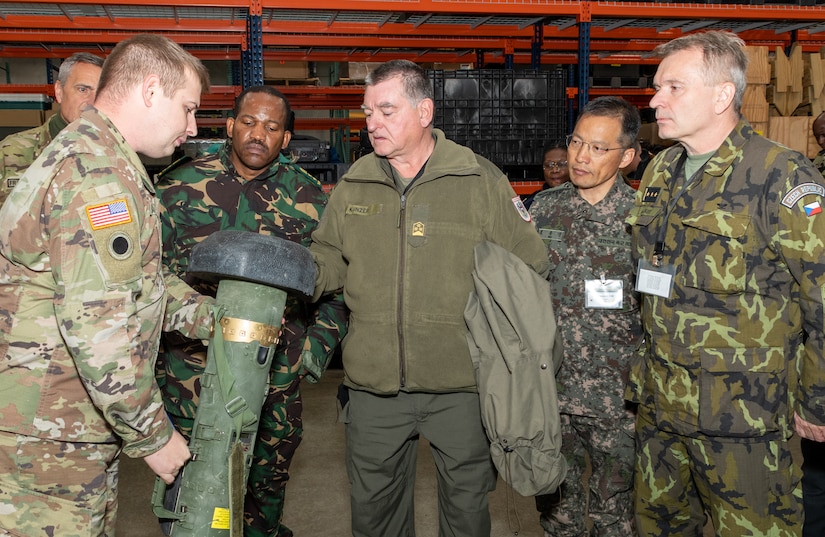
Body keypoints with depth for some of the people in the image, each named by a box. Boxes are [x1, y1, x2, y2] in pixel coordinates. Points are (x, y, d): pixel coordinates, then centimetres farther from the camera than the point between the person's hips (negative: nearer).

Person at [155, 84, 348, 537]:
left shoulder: (307, 197, 2)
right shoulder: (181, 185, 1)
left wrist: (320, 343, 0)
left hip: (277, 365, 1)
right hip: (192, 356, -1)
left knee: (271, 471, 16)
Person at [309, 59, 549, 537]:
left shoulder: (482, 179, -4)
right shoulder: (354, 184, 6)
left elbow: (530, 267, -2)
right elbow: (329, 260, 13)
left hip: (461, 382, -2)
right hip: (373, 384, 3)